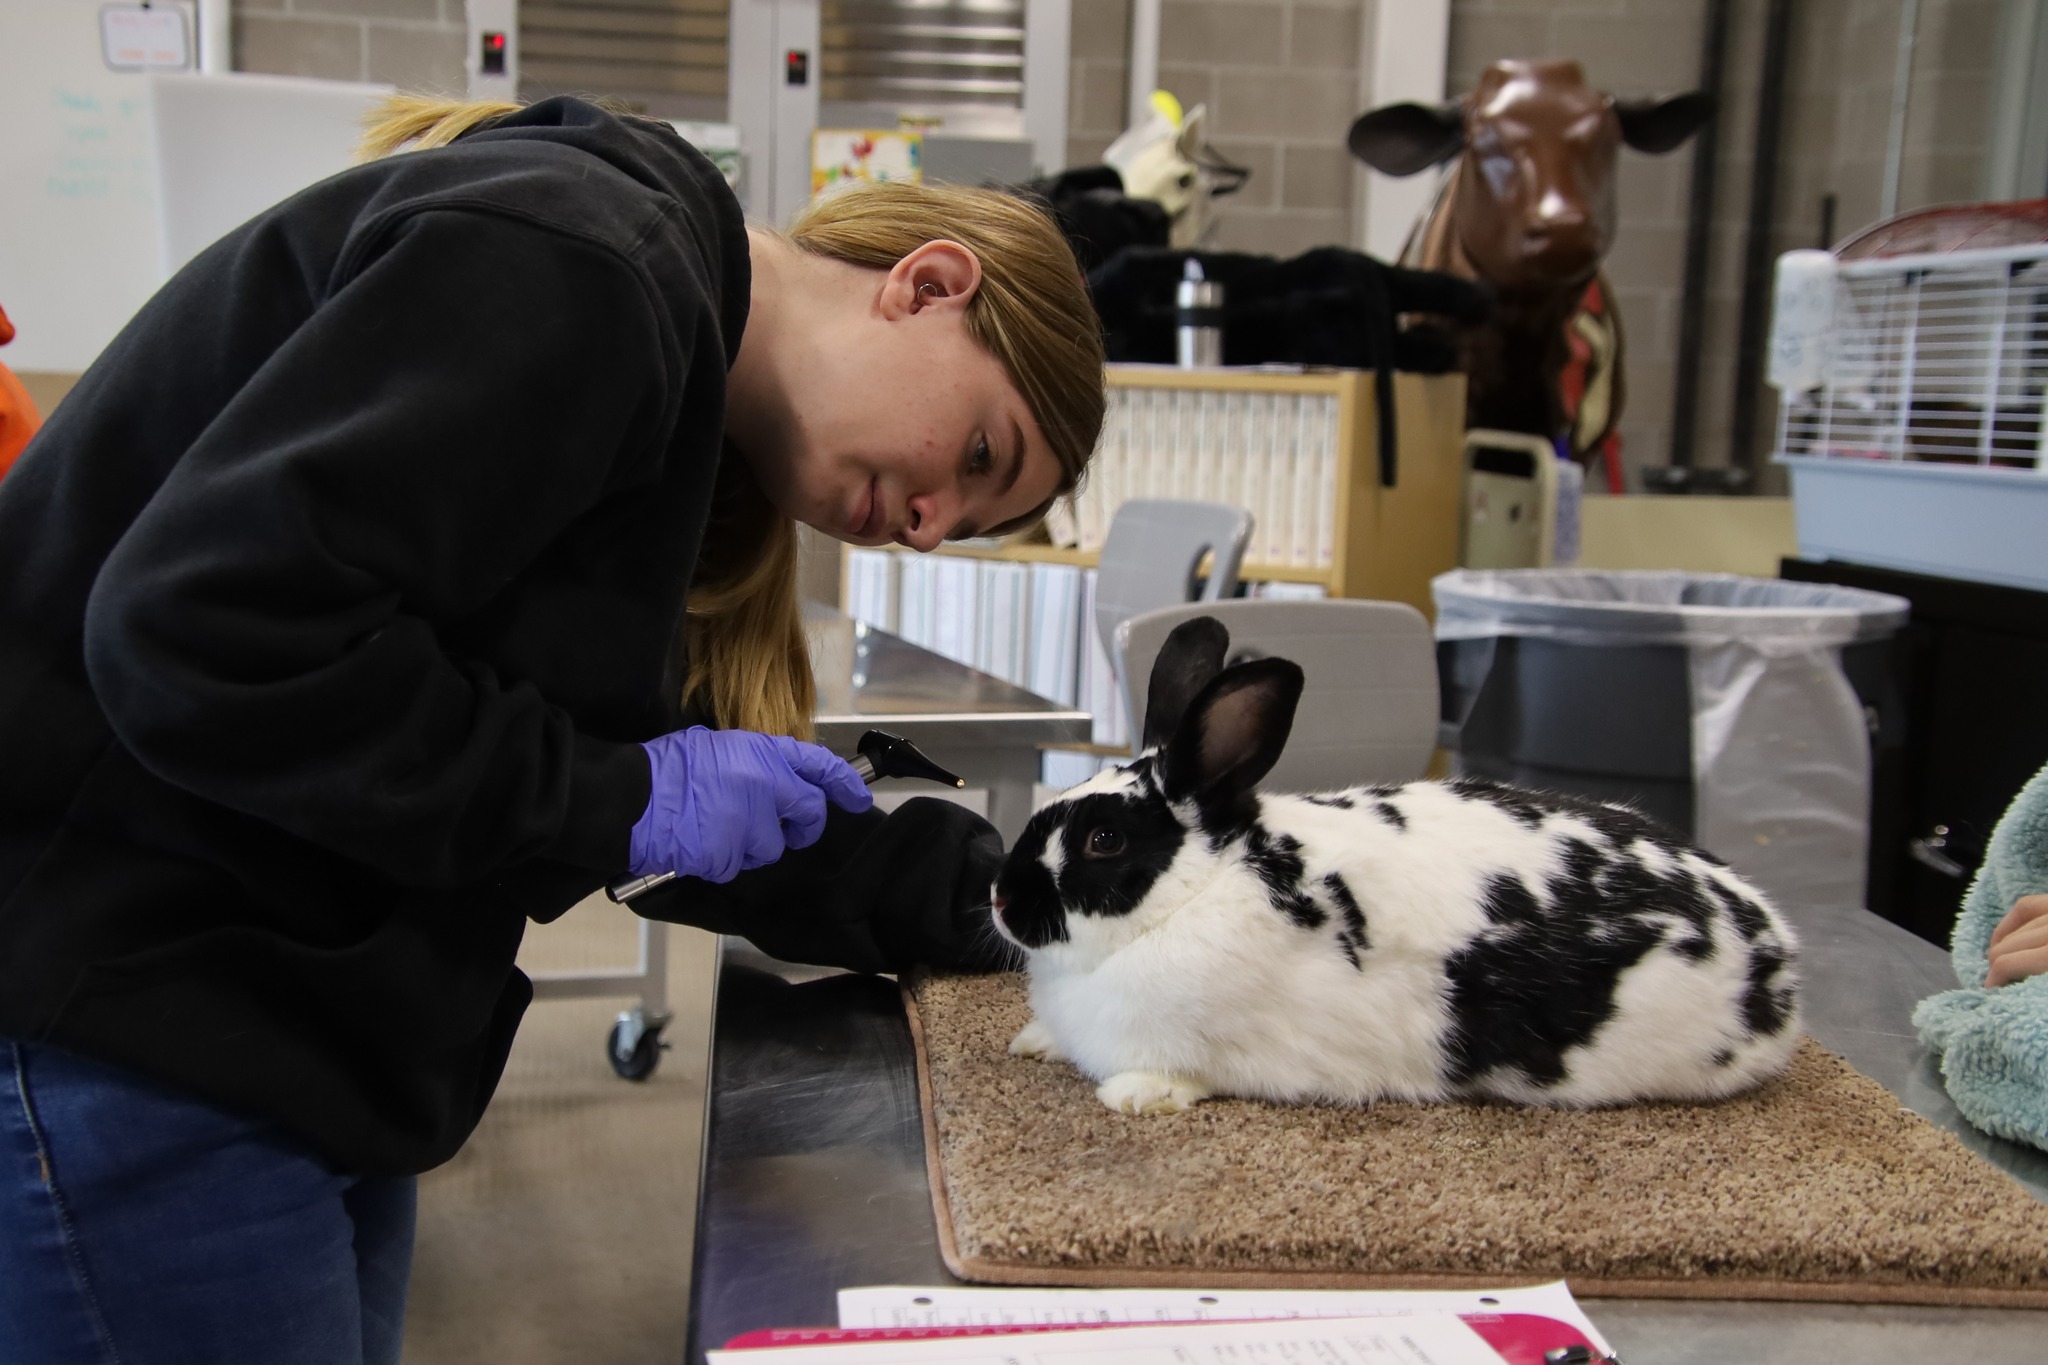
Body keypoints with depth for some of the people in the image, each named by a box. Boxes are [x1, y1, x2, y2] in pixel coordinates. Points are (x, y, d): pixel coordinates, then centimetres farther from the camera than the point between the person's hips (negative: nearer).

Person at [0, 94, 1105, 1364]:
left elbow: (708, 815, 14)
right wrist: (614, 796, -19)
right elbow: (197, 625, -26)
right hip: (106, 1014, -9)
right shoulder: (570, 271, -19)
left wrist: (978, 889, 8)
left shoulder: (678, 407, 13)